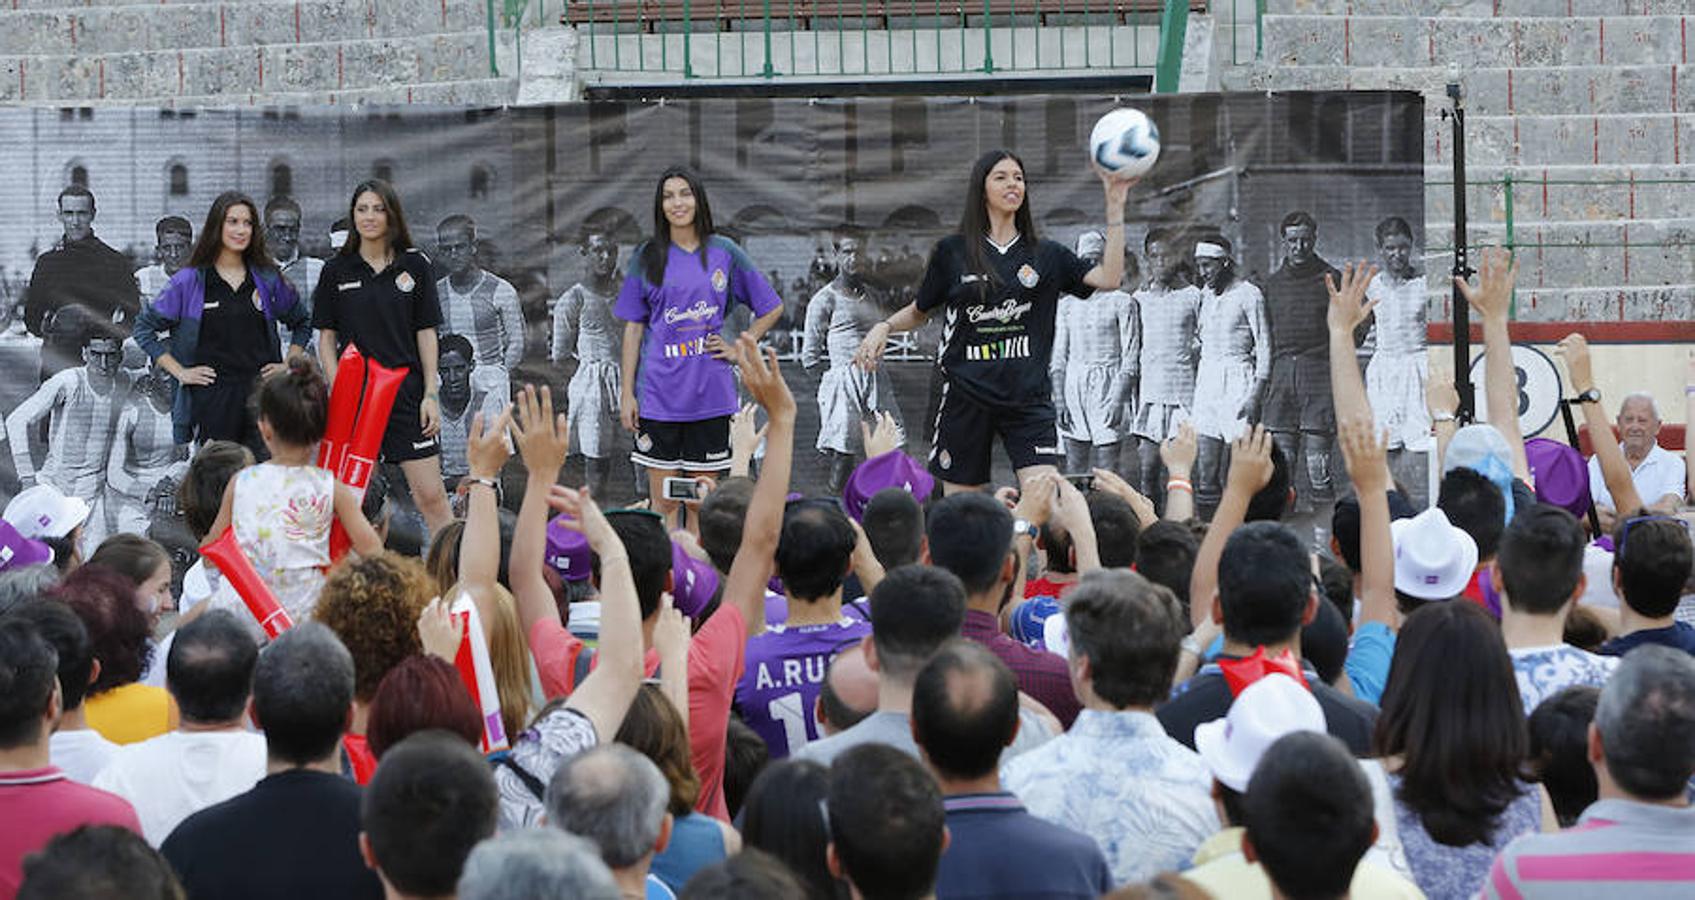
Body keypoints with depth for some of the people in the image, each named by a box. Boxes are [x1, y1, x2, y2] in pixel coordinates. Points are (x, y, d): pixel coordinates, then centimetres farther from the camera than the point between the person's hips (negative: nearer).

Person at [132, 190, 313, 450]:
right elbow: (144, 327, 6)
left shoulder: (268, 280, 10)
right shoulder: (190, 281, 2)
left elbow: (301, 322, 25)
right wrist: (179, 372, 0)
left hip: (260, 395, 2)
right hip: (211, 397, -2)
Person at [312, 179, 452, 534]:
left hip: (407, 391, -1)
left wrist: (431, 395, -1)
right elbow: (326, 338, 6)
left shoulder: (414, 265, 4)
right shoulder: (336, 270, 5)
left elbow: (426, 333, 5)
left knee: (431, 495, -5)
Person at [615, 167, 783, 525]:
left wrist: (738, 347, 2)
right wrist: (626, 393, 0)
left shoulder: (724, 253, 6)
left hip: (710, 394, 1)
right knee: (663, 502, -1)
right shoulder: (647, 257, 5)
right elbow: (633, 328, 6)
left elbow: (771, 309, 14)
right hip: (659, 395, 0)